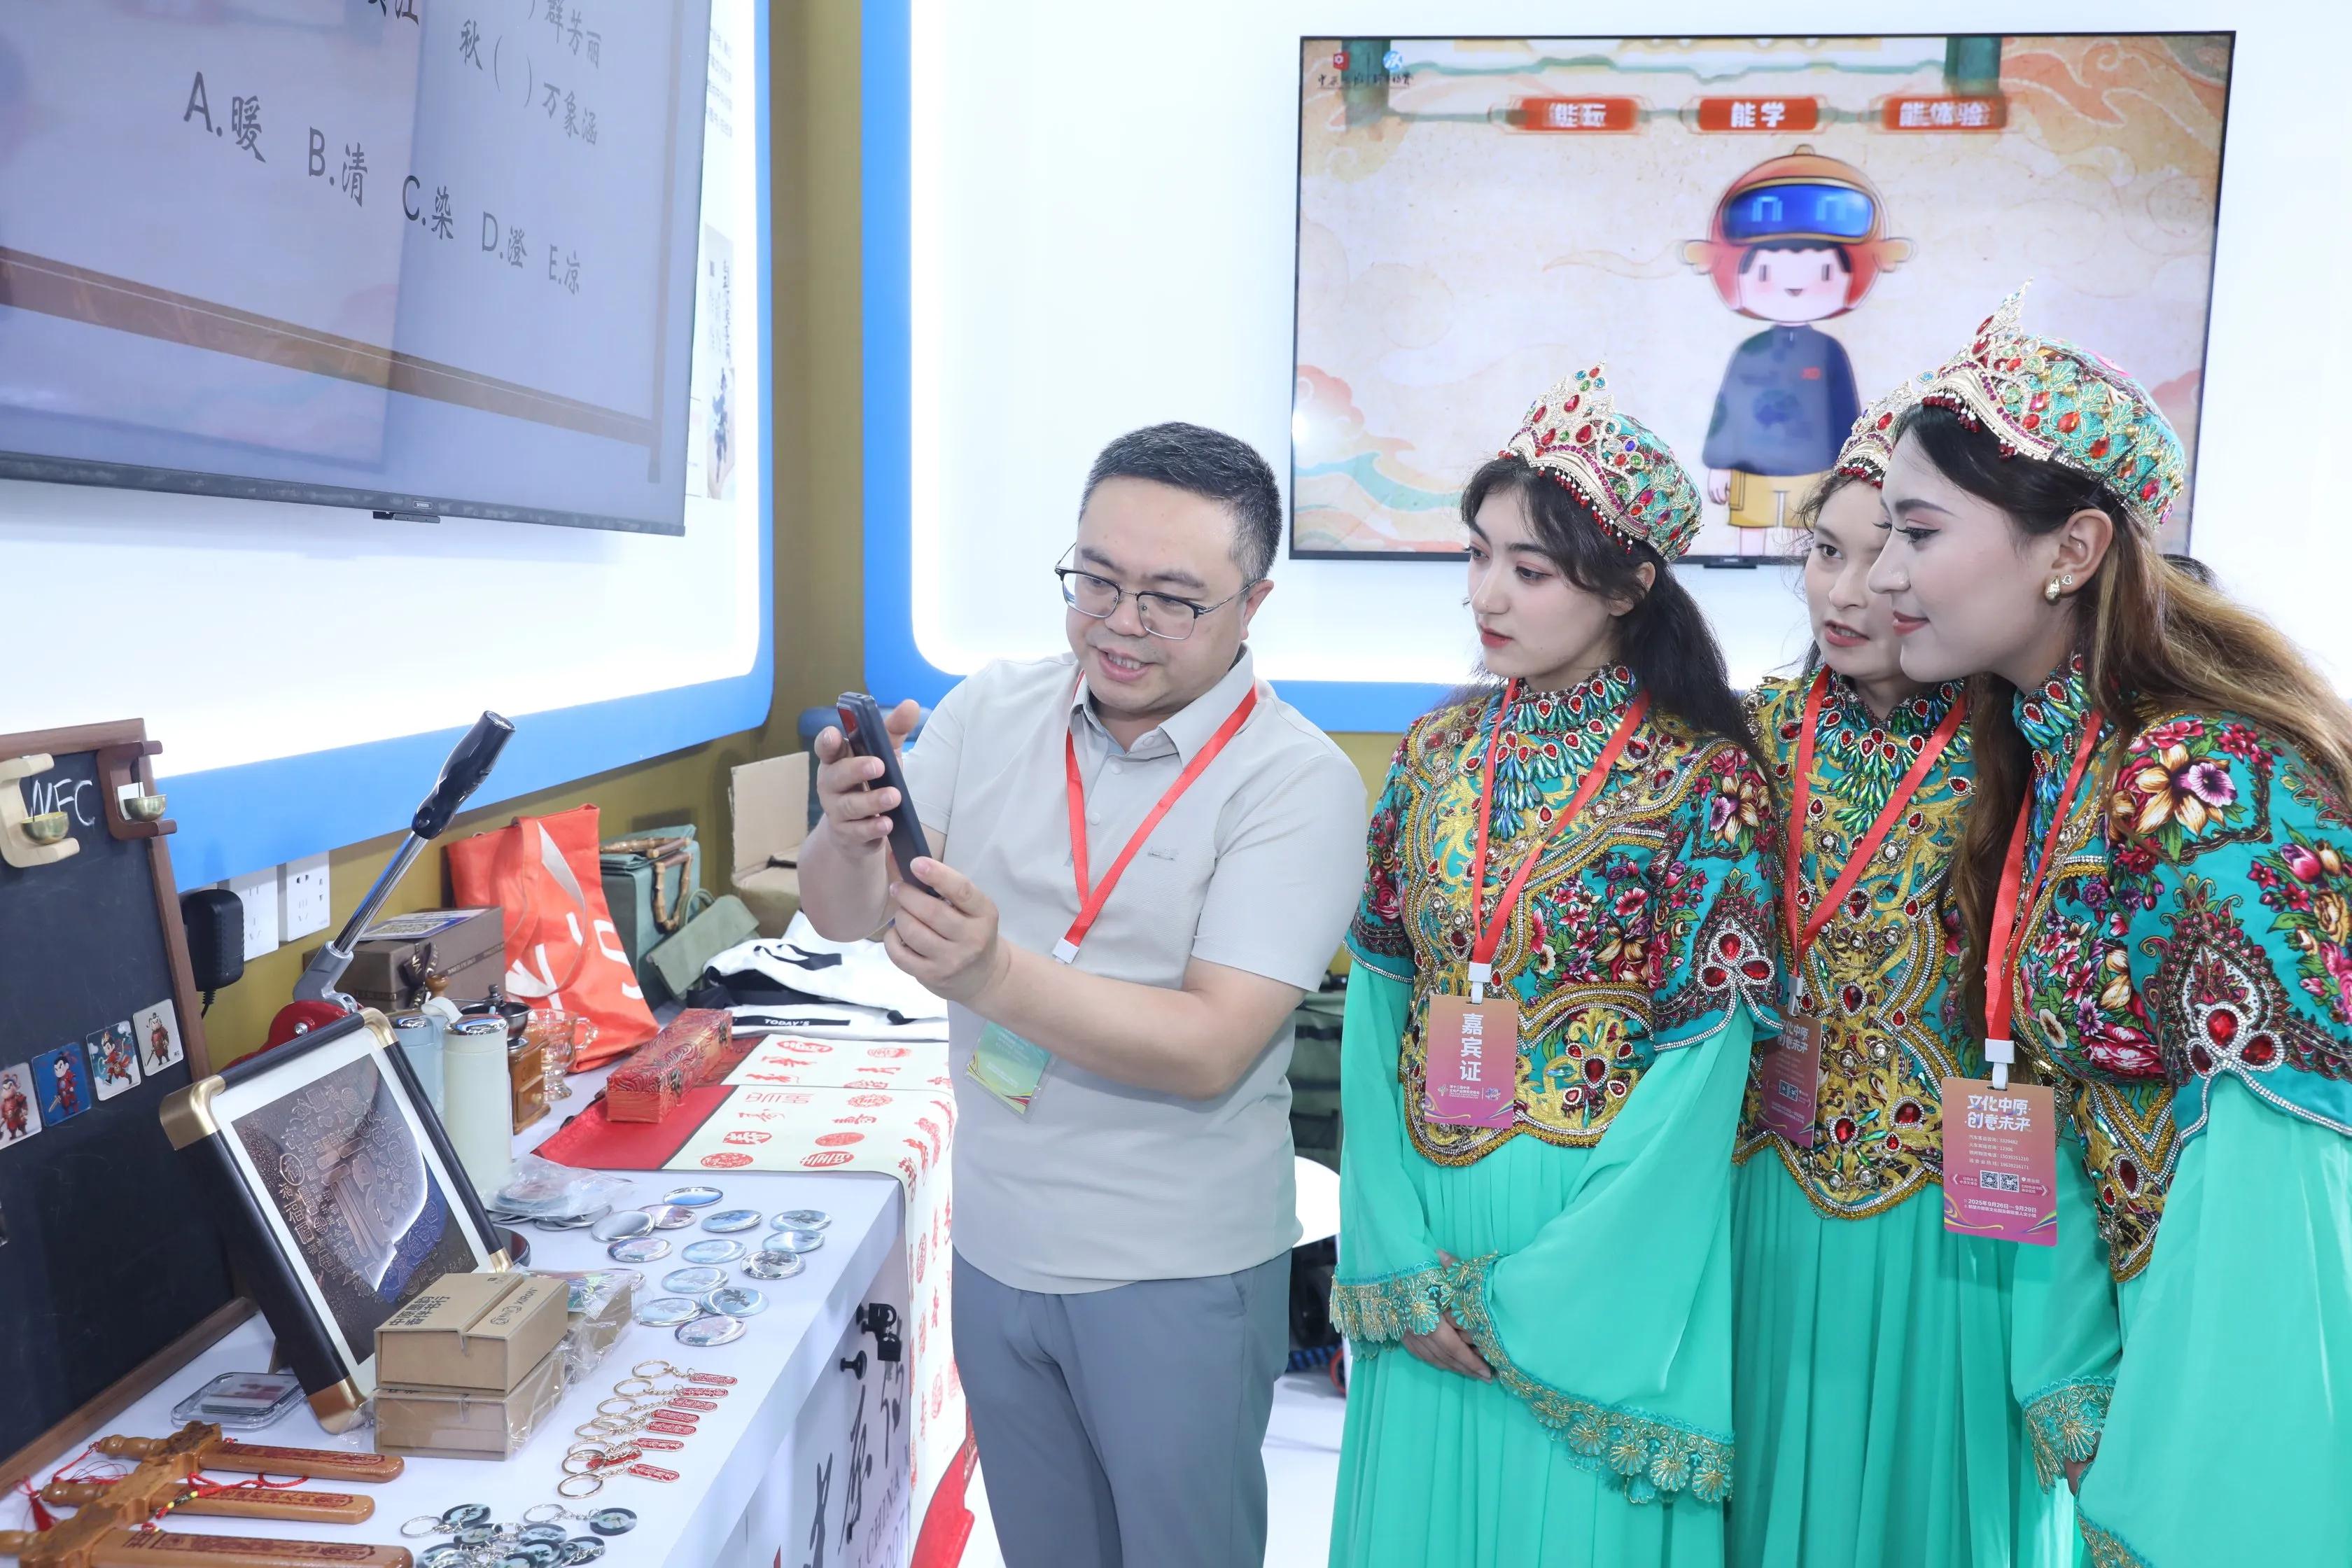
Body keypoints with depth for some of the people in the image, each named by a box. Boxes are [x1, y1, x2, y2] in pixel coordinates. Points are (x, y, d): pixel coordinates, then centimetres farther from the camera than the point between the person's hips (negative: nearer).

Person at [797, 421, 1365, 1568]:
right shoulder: (990, 713, -3)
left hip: (1176, 1274, -4)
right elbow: (839, 917, -3)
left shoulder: (1296, 781, -17)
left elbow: (1210, 1047, -24)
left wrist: (997, 976, -36)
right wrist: (849, 836, -26)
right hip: (994, 1242, 5)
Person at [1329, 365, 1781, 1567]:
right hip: (1424, 1218, 4)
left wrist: (1528, 1294, -13)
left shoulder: (1703, 778, -11)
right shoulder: (1436, 751, 1)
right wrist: (1403, 1257, -6)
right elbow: (1374, 1000, 1)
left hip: (1595, 1244, -4)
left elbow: (1703, 1070, -13)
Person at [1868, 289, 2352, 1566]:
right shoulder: (2039, 755, 0)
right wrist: (2071, 1373, 2)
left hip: (2249, 1367, -7)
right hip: (2144, 1311, 7)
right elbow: (2065, 1081, 3)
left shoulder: (2212, 784, -25)